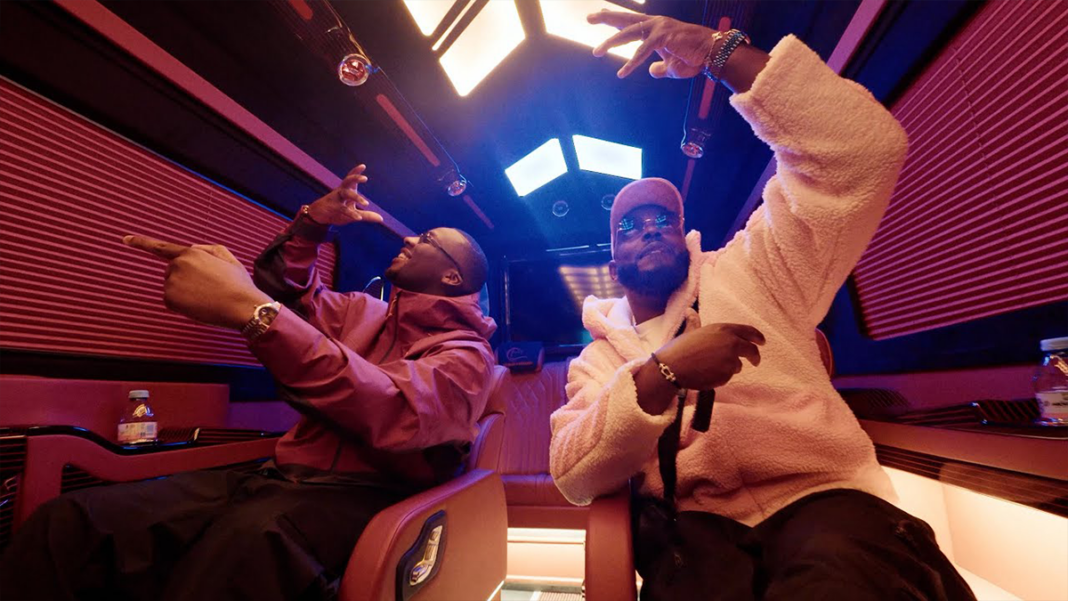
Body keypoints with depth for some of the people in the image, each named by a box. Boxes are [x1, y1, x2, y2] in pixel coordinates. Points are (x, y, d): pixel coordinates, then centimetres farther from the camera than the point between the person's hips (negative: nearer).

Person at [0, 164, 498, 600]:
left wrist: (253, 308, -29)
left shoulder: (466, 352, -3)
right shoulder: (365, 311, 20)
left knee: (249, 542, -39)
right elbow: (288, 294, 31)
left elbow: (396, 413, -24)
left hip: (361, 493, -6)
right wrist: (314, 222, 14)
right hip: (284, 476, 7)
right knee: (65, 526, -15)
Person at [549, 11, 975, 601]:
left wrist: (722, 51, -8)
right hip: (691, 524, 2)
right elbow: (572, 477, -4)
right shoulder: (596, 360, 11)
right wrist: (660, 375, -18)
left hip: (821, 500, 0)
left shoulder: (747, 274, 7)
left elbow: (864, 149, -2)